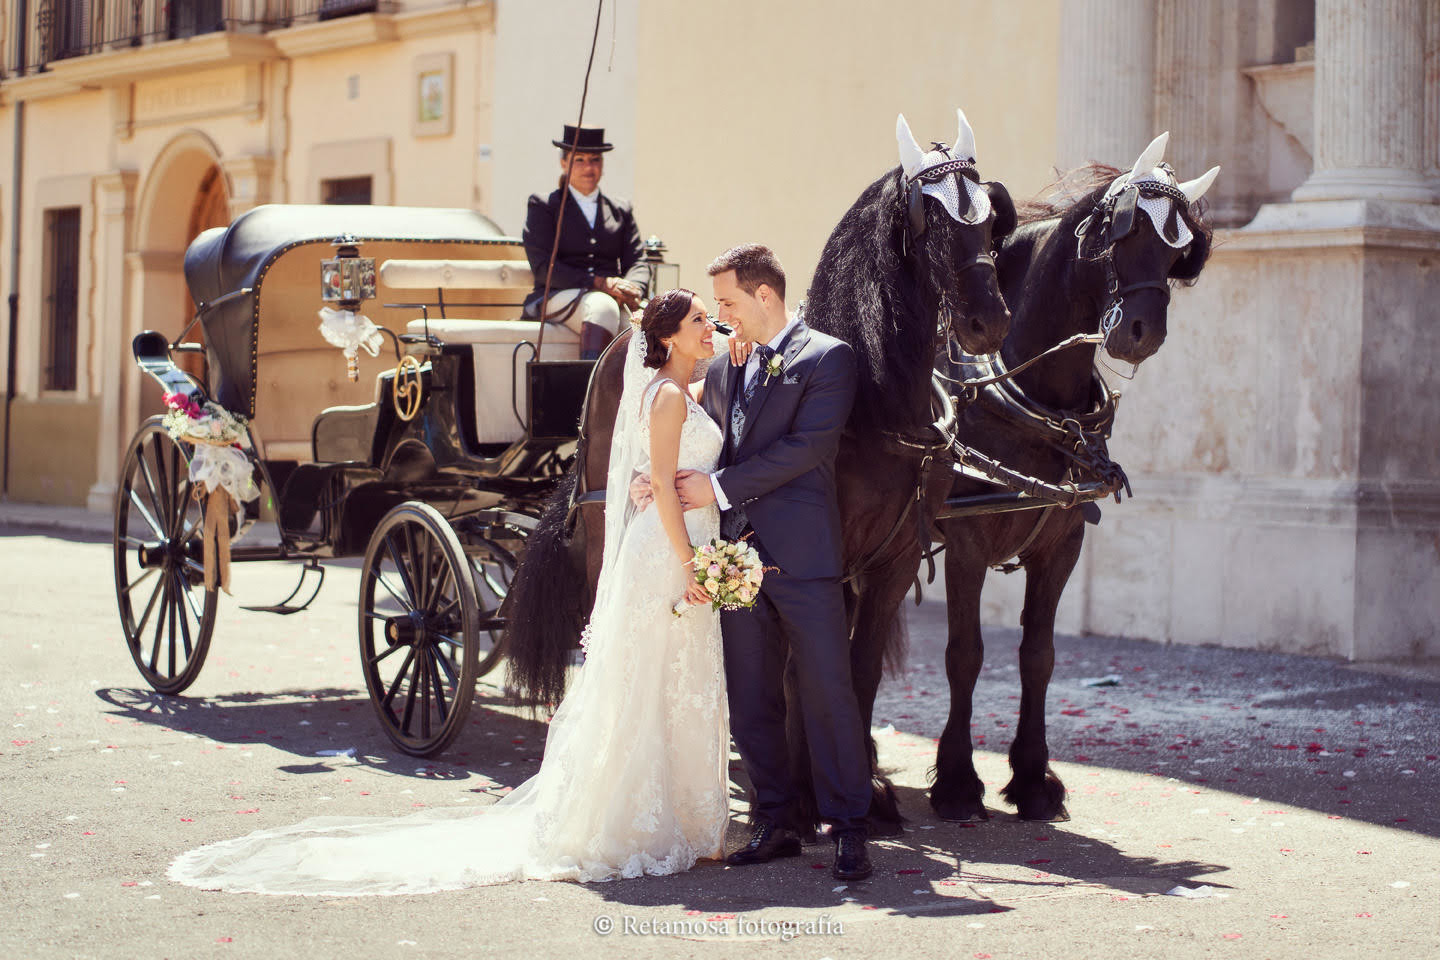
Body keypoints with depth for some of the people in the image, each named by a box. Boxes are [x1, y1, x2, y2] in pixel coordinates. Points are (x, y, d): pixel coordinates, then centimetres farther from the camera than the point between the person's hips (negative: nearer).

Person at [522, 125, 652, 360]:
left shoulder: (621, 210, 25)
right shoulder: (543, 206, 11)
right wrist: (598, 283, -14)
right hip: (558, 297, -3)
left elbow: (637, 261, 15)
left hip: (612, 297, 3)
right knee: (602, 305, -38)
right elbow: (542, 267, -2)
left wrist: (631, 289, -11)